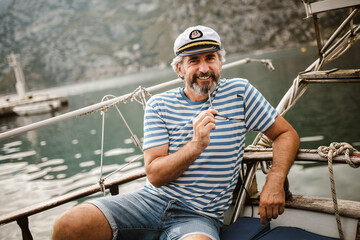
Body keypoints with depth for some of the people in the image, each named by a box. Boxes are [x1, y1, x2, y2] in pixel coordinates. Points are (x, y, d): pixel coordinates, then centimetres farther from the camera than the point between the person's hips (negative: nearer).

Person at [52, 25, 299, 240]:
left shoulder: (240, 92, 5)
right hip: (151, 200, 3)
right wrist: (196, 145, -19)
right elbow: (155, 175, -2)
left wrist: (275, 181, -7)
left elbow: (287, 134, 10)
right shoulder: (159, 105, 5)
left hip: (200, 217, -2)